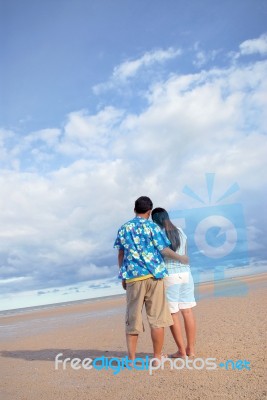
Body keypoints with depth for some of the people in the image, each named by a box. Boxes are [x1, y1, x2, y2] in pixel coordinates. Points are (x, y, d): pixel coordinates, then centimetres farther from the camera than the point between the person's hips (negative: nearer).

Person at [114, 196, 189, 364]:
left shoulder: (123, 229, 9)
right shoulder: (152, 227, -1)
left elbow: (121, 255, 11)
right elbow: (164, 250, -2)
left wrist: (123, 277, 19)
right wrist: (180, 258, 14)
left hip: (132, 277, 3)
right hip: (153, 275, -3)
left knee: (132, 318, 9)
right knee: (157, 317, 6)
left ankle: (131, 358, 13)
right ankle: (157, 357, 13)